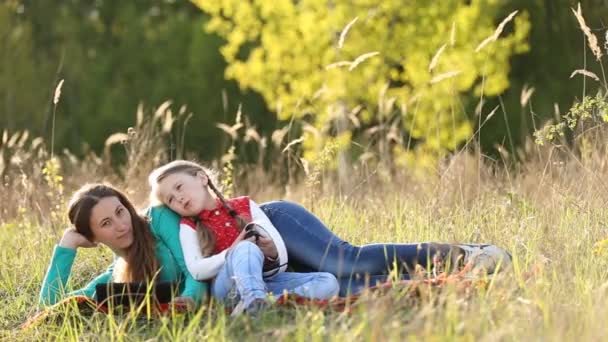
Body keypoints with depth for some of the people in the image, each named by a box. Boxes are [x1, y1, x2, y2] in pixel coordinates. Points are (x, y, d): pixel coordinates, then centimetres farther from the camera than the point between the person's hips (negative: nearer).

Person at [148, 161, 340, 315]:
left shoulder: (245, 206, 17)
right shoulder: (189, 226, 11)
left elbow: (281, 250, 11)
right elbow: (196, 270, -5)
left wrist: (273, 253, -13)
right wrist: (231, 253, -17)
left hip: (268, 279, 4)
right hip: (228, 285, -4)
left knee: (328, 282, -19)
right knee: (247, 249, -33)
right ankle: (256, 301, -59)